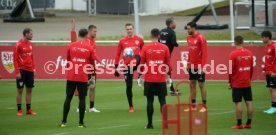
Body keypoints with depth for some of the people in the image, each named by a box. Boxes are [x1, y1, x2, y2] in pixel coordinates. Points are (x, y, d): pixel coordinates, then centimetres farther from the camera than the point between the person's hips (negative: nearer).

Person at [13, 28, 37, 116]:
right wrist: (17, 72, -15)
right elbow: (15, 59, -11)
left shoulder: (30, 44, 9)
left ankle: (28, 109, 14)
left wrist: (33, 68, 11)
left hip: (30, 70, 6)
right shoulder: (18, 45, -11)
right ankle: (19, 110, 4)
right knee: (20, 90, -1)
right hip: (22, 70, -6)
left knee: (29, 90, 8)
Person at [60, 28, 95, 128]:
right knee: (82, 99, 3)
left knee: (68, 98, 7)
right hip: (83, 77, -2)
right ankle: (81, 122, 2)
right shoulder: (89, 48, -1)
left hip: (71, 76, 2)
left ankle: (64, 121, 6)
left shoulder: (71, 46, 2)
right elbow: (92, 63, 6)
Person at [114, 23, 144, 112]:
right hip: (127, 65, 1)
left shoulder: (139, 40, 5)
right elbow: (118, 55, 8)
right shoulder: (122, 41, 5)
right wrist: (116, 67, 3)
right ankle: (131, 106, 15)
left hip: (136, 64, -1)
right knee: (128, 86, 4)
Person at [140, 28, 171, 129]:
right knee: (162, 101, 5)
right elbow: (168, 63, 3)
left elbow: (142, 64, 1)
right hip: (161, 79, 0)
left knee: (150, 101, 5)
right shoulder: (164, 48, -2)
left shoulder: (145, 48, -3)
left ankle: (150, 124, 5)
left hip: (149, 79, 0)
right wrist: (169, 75, 15)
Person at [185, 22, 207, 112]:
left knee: (201, 85, -1)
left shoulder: (200, 38, -13)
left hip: (199, 66, -7)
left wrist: (203, 66, -20)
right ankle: (193, 105, 13)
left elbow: (204, 53, -15)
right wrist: (188, 64, 12)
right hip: (192, 66, 7)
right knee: (192, 85, 8)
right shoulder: (189, 38, 9)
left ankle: (204, 106, 4)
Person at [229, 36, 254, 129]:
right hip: (247, 83, 5)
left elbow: (231, 69, -9)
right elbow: (252, 68, 9)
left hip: (237, 83, -5)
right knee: (249, 102, 6)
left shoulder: (234, 54, -11)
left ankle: (239, 124, -2)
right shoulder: (249, 53, 3)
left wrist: (230, 82, 1)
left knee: (238, 103, -2)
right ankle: (248, 123, 9)